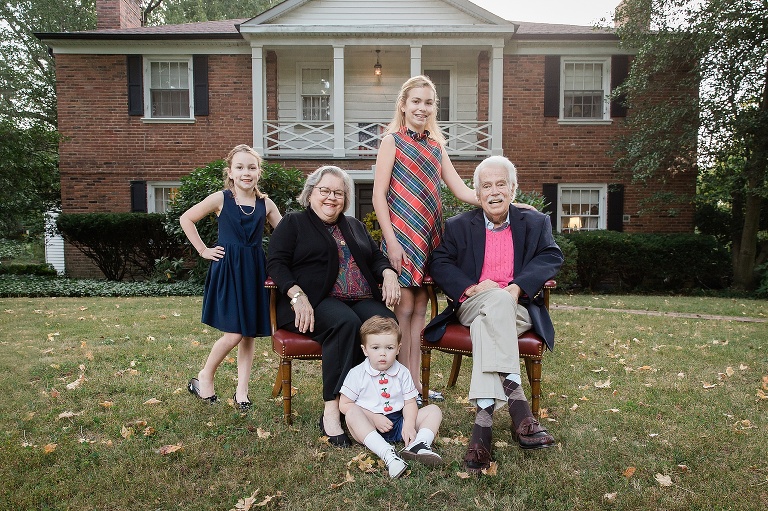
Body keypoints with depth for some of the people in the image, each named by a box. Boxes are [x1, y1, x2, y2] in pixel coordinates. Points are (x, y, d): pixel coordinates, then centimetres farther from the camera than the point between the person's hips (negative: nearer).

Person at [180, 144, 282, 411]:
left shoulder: (266, 204, 4)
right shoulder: (220, 199, -3)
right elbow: (186, 219, 4)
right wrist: (203, 250, 0)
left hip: (255, 271, 4)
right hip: (227, 270, -3)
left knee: (250, 334, 6)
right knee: (233, 334, -8)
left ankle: (242, 391, 18)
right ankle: (204, 377, 17)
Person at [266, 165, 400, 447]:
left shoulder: (355, 226, 28)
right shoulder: (293, 223, 13)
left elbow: (377, 257, 25)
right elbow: (276, 263, 1)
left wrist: (388, 273, 0)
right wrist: (297, 294, -17)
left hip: (363, 300, 5)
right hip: (318, 302, -4)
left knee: (387, 324, -29)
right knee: (346, 323, -37)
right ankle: (332, 410, -32)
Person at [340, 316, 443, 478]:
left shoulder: (402, 373, 5)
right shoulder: (357, 374, -4)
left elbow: (409, 403, 3)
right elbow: (344, 405, -6)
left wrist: (409, 424, -19)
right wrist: (374, 418, -16)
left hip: (398, 422, 4)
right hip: (370, 427, -3)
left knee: (434, 410, -6)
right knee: (353, 414, -33)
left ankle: (418, 444, -34)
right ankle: (386, 453, -47)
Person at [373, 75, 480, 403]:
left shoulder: (435, 143, 15)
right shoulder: (393, 140, -2)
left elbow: (459, 188, 12)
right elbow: (379, 194, -7)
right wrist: (391, 241, -15)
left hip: (429, 235, 6)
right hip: (403, 235, -6)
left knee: (420, 307, 9)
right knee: (405, 307, -2)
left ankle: (415, 381, 19)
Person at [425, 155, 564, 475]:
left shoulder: (535, 223, 14)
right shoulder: (459, 226, 13)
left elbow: (552, 257, -2)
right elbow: (438, 263, 2)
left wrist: (517, 286, -19)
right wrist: (472, 288, -16)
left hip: (517, 308, 0)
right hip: (472, 305, 0)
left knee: (484, 325, -36)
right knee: (496, 300, -37)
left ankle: (483, 420, -46)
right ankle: (516, 401, -46)